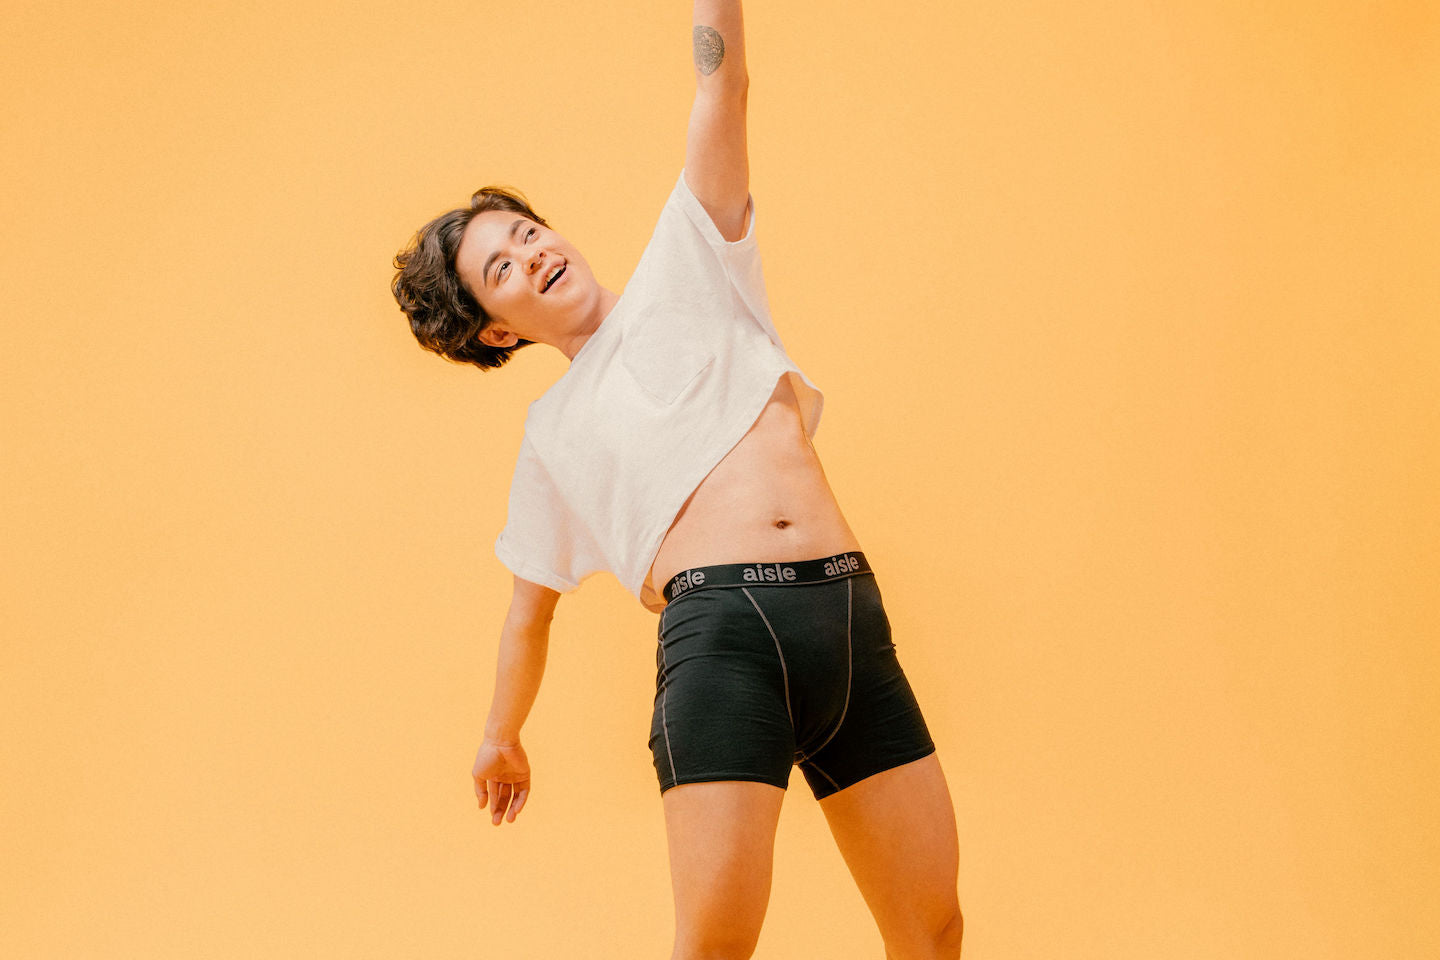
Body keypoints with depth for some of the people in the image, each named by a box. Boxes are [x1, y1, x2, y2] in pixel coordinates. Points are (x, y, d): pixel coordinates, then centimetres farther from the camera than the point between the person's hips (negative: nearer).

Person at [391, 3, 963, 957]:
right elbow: (531, 605, 30)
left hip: (854, 622, 2)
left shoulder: (684, 273, 20)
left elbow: (721, 85, 14)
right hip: (719, 630, -2)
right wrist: (502, 735, 35)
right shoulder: (552, 431, 19)